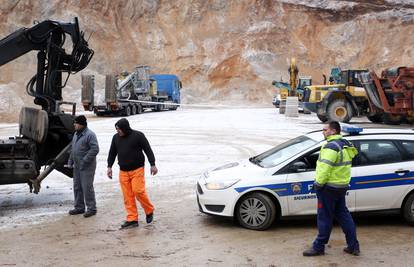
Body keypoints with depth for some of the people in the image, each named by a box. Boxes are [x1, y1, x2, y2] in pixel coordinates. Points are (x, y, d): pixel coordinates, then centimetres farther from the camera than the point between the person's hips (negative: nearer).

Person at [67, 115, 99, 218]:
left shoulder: (89, 135, -15)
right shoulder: (76, 134, 14)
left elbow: (95, 149, -22)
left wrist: (84, 161, -22)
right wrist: (70, 161, 15)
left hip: (87, 167, -9)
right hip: (77, 166, 9)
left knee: (87, 187, -5)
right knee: (77, 187, 13)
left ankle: (91, 208, 5)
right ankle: (79, 207, 25)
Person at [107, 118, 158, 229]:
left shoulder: (138, 135, -6)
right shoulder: (116, 137, 8)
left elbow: (148, 150, -5)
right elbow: (112, 153, 16)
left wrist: (153, 164, -9)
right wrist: (109, 166, 9)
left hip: (137, 170, -5)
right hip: (123, 171, 5)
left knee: (138, 191, -13)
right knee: (127, 196, 2)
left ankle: (149, 211, 10)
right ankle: (132, 219, 8)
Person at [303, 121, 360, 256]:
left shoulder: (331, 146, -19)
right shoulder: (346, 145, 12)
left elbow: (325, 168, -25)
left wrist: (319, 184, -16)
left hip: (329, 187, -9)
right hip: (342, 186, 9)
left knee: (325, 217, 0)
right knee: (343, 214, 16)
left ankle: (318, 247, 10)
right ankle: (353, 246, 19)